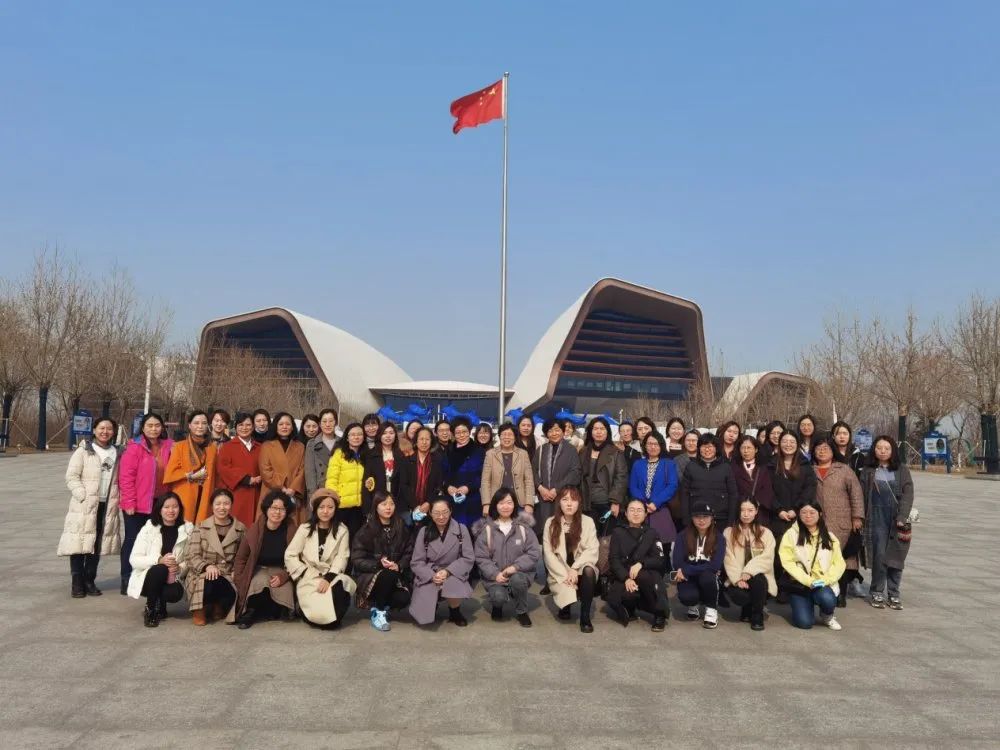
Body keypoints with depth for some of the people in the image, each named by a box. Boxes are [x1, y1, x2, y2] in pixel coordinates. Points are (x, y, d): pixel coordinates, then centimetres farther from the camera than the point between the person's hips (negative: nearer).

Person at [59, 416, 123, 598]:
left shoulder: (116, 453, 12)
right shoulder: (83, 450, -1)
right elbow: (71, 477, -6)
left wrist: (117, 499, 2)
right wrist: (84, 496, -15)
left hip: (107, 506, 4)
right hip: (84, 506, -4)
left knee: (97, 544, 8)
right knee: (80, 542, -4)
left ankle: (90, 580, 18)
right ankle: (77, 583, 6)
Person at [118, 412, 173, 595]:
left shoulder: (168, 447, 5)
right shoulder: (135, 448, -9)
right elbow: (126, 477, -11)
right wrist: (129, 503, -14)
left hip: (159, 505, 4)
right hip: (136, 506, -4)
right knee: (132, 540, 5)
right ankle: (127, 580, 14)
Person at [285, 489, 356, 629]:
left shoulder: (342, 530, 5)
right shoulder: (305, 528, 5)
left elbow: (342, 558, -5)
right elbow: (289, 556, 1)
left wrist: (328, 578, -19)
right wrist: (307, 573, -9)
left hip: (332, 577, 1)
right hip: (309, 579, -1)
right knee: (319, 614, -27)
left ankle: (333, 619, -1)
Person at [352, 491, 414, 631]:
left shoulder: (401, 527, 4)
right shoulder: (366, 530, -4)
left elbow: (409, 553, 3)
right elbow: (357, 560, -7)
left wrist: (399, 566, -18)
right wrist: (379, 564, -22)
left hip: (397, 575, 2)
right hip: (371, 575, -2)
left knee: (403, 599, -28)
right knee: (388, 574, -35)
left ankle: (384, 605, 8)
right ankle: (377, 611, -12)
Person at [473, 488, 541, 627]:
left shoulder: (523, 526, 0)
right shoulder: (486, 528, -2)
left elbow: (534, 553, -5)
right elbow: (481, 558, -3)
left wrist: (515, 566, -18)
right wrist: (495, 574, -17)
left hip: (519, 574, 1)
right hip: (495, 576, 0)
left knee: (517, 579, -33)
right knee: (499, 596, -29)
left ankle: (521, 612, -3)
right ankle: (496, 605, 12)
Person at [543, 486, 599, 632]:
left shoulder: (587, 521, -1)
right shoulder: (551, 523, 0)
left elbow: (593, 550, -10)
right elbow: (548, 553, -5)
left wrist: (575, 569, -22)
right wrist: (565, 574, -17)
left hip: (581, 568, 0)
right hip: (560, 573, 0)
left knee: (589, 571, -34)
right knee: (567, 589, -29)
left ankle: (585, 616, -19)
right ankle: (565, 607, 12)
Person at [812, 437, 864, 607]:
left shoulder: (844, 470, 6)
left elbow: (856, 493, 0)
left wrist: (857, 517, -7)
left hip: (842, 525, -1)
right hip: (817, 525, 2)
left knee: (842, 558, -3)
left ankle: (841, 594, 8)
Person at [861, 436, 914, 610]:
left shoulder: (901, 469, 6)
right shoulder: (868, 471, 7)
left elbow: (908, 494, -1)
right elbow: (863, 496, 5)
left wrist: (902, 518, -11)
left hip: (898, 519, 1)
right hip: (877, 518, -1)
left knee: (896, 556, 3)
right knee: (879, 555, -4)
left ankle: (894, 594, 15)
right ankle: (877, 593, 8)